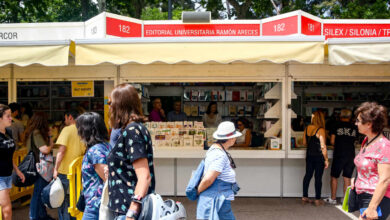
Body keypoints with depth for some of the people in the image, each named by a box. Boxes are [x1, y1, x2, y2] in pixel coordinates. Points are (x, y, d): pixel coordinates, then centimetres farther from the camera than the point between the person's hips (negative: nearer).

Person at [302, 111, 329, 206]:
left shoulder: (307, 128, 2)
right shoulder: (321, 130, -15)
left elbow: (304, 143, 11)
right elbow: (323, 146, -15)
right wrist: (326, 159, -9)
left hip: (309, 155, 5)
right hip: (319, 156, -5)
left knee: (308, 175, 13)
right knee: (318, 177, 2)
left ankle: (305, 197, 18)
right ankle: (318, 199, 8)